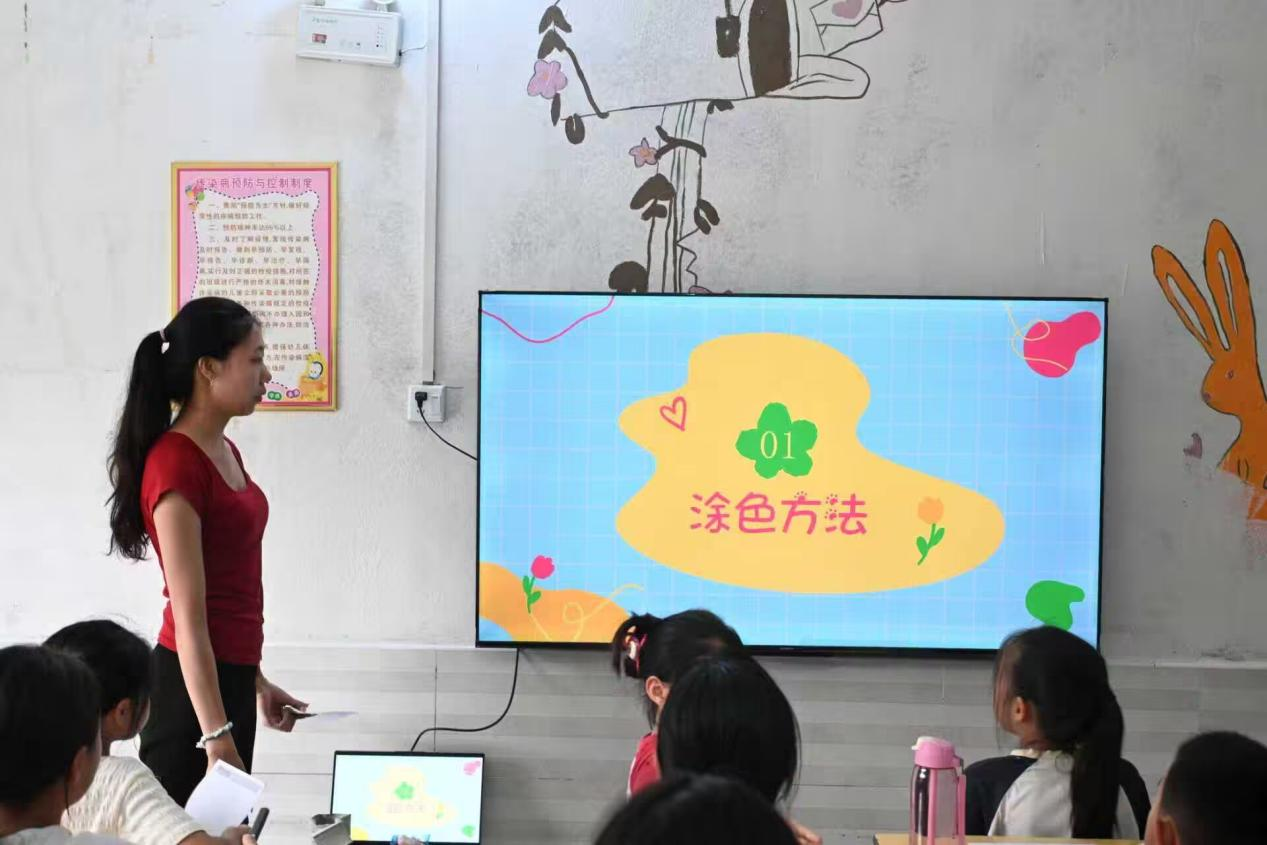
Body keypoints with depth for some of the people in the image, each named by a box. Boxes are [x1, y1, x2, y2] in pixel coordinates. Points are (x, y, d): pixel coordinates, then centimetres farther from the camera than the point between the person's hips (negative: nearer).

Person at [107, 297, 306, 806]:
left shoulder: (225, 452, 11)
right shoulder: (176, 464, -18)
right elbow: (189, 618, -21)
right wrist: (216, 735, -23)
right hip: (191, 688, -9)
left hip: (228, 677, 9)